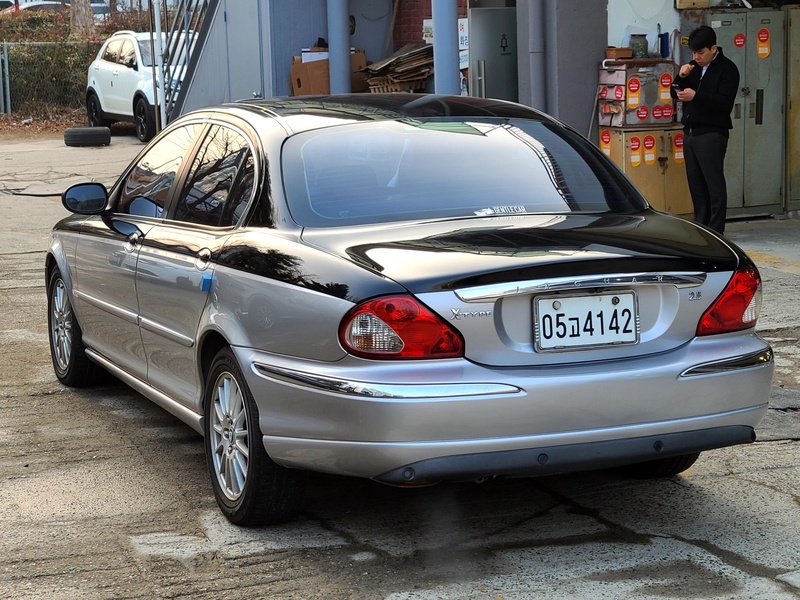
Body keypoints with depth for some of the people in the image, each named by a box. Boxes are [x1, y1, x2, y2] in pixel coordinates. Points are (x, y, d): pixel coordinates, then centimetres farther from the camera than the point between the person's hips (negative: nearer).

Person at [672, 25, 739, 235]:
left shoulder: (727, 69, -5)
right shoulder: (694, 66, 15)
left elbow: (725, 103, -16)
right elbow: (675, 94, 15)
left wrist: (696, 96, -25)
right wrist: (681, 76, -5)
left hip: (711, 134, -7)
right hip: (690, 132, 7)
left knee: (714, 184, -6)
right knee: (695, 183, 8)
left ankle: (716, 231, -4)